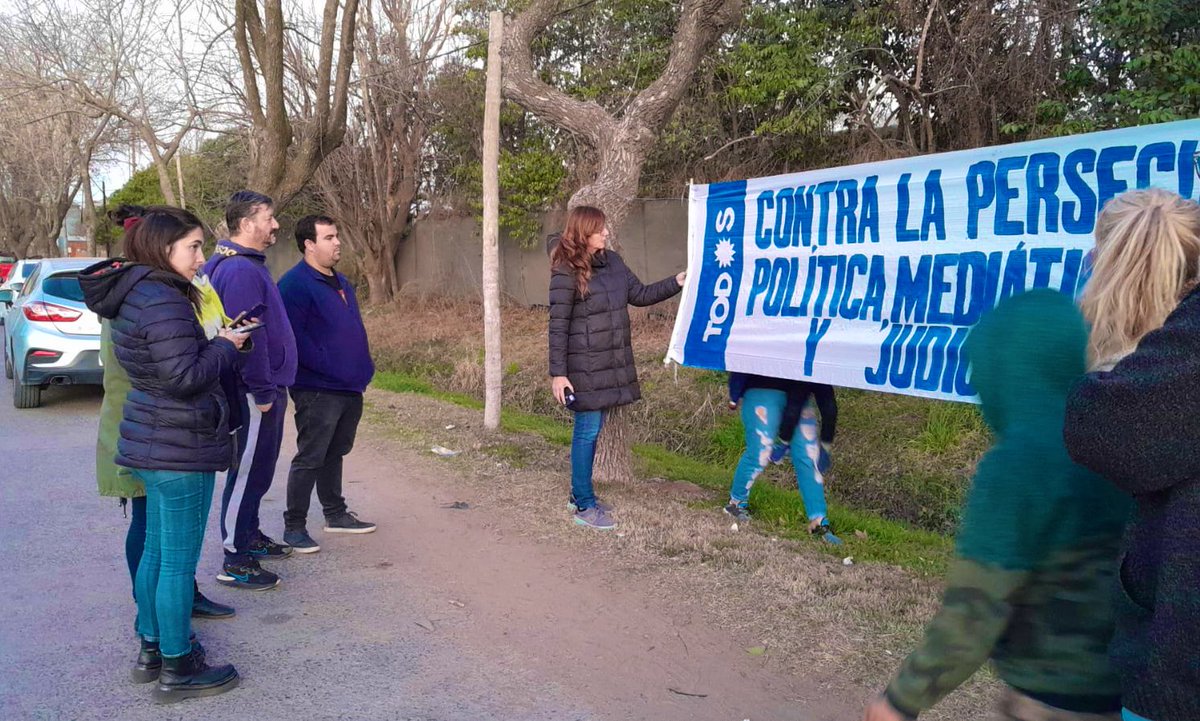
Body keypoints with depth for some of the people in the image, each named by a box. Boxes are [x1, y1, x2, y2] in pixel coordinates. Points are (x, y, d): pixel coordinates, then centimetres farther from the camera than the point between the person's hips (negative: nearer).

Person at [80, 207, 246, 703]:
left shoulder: (132, 295, 10)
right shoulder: (163, 301, -21)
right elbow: (185, 377, -24)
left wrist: (216, 341, 6)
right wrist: (225, 347, -9)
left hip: (152, 443, 10)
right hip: (179, 449, -10)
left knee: (157, 550, 20)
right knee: (179, 561, 1)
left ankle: (151, 647, 33)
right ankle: (177, 670, 13)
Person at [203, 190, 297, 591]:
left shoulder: (249, 265, 15)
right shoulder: (240, 270, -19)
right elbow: (247, 337, -24)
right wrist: (263, 392, -21)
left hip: (266, 389, 11)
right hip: (254, 394, -11)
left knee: (258, 469, 21)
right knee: (248, 472, -3)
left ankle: (250, 535, 35)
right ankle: (236, 561, 6)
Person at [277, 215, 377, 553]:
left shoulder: (340, 282, 16)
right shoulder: (295, 284, -13)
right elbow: (295, 338, -22)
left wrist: (364, 367, 13)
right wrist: (330, 368, -21)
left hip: (350, 388, 9)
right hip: (317, 389, -9)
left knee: (334, 453, 18)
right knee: (310, 458, -2)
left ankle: (336, 513, 30)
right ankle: (294, 526, 7)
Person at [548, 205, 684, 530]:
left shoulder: (612, 261, 7)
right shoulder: (566, 271, -14)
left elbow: (640, 294, 13)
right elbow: (558, 325, -14)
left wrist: (677, 282, 1)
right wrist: (558, 373, -16)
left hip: (611, 362, 7)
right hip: (584, 365, -7)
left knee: (593, 428, 15)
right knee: (588, 430, -1)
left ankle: (580, 494, 29)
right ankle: (584, 507, 11)